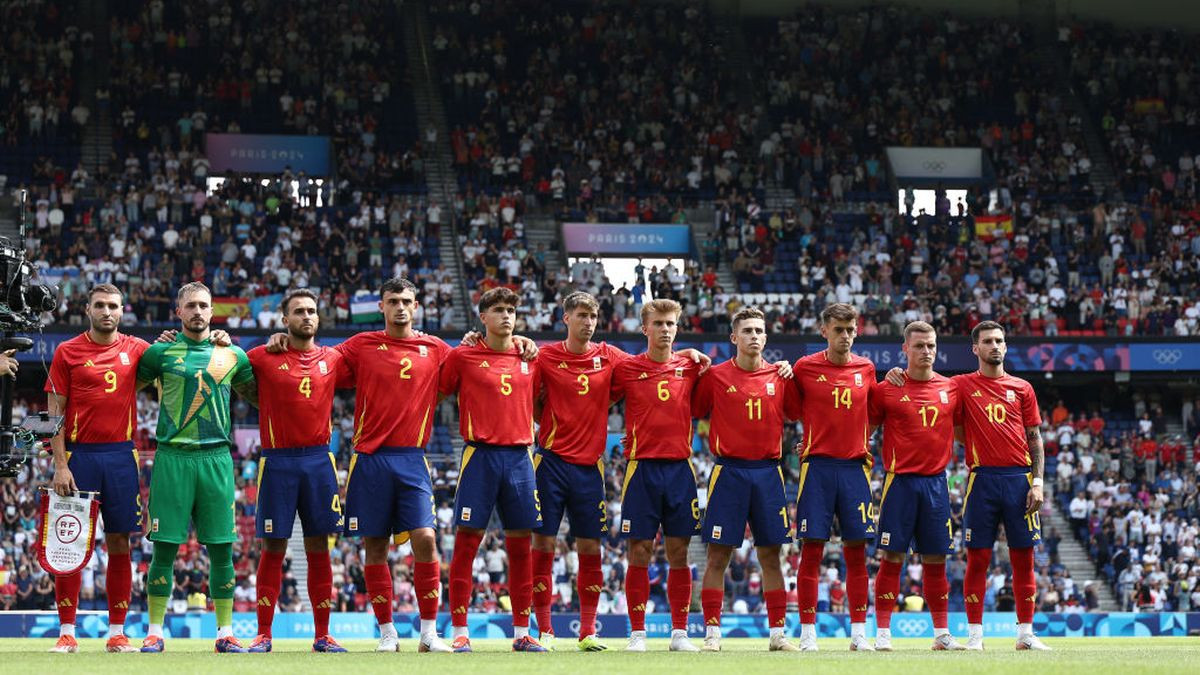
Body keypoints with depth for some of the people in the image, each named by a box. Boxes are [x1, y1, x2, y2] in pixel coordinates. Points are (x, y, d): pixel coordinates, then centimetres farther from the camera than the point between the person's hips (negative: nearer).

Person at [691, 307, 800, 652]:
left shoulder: (780, 377, 6)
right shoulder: (715, 376, 0)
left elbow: (797, 413, 12)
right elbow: (693, 411, 8)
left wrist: (791, 375, 0)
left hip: (768, 471, 2)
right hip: (728, 470, -2)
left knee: (771, 555, 5)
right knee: (718, 556, -2)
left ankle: (778, 633, 9)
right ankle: (712, 633, 3)